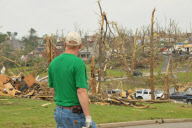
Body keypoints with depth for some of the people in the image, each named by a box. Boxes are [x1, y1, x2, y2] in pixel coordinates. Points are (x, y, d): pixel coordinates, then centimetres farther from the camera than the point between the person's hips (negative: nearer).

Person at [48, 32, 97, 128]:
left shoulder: (53, 63, 4)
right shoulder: (78, 63, -17)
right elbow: (81, 92, -23)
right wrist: (88, 117, -21)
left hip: (59, 112, 6)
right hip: (76, 114, -6)